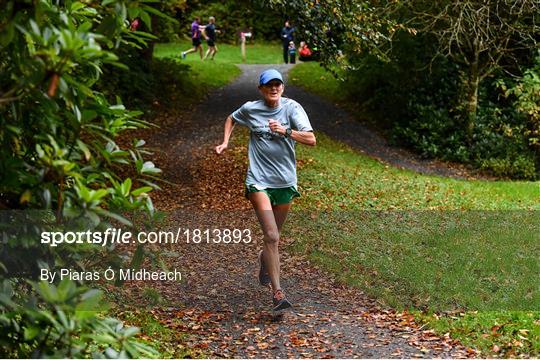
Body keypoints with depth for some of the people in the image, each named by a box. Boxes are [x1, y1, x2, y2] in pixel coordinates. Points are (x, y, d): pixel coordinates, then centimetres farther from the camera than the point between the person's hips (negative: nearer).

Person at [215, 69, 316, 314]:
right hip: (259, 181, -2)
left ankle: (264, 261, 51)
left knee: (274, 236, 17)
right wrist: (225, 142, 8)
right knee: (271, 236, -16)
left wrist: (285, 131, -24)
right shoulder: (250, 109, 0)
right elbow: (231, 119, 23)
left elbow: (311, 140, -12)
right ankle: (277, 293, -16)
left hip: (285, 181, 2)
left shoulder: (292, 108, -3)